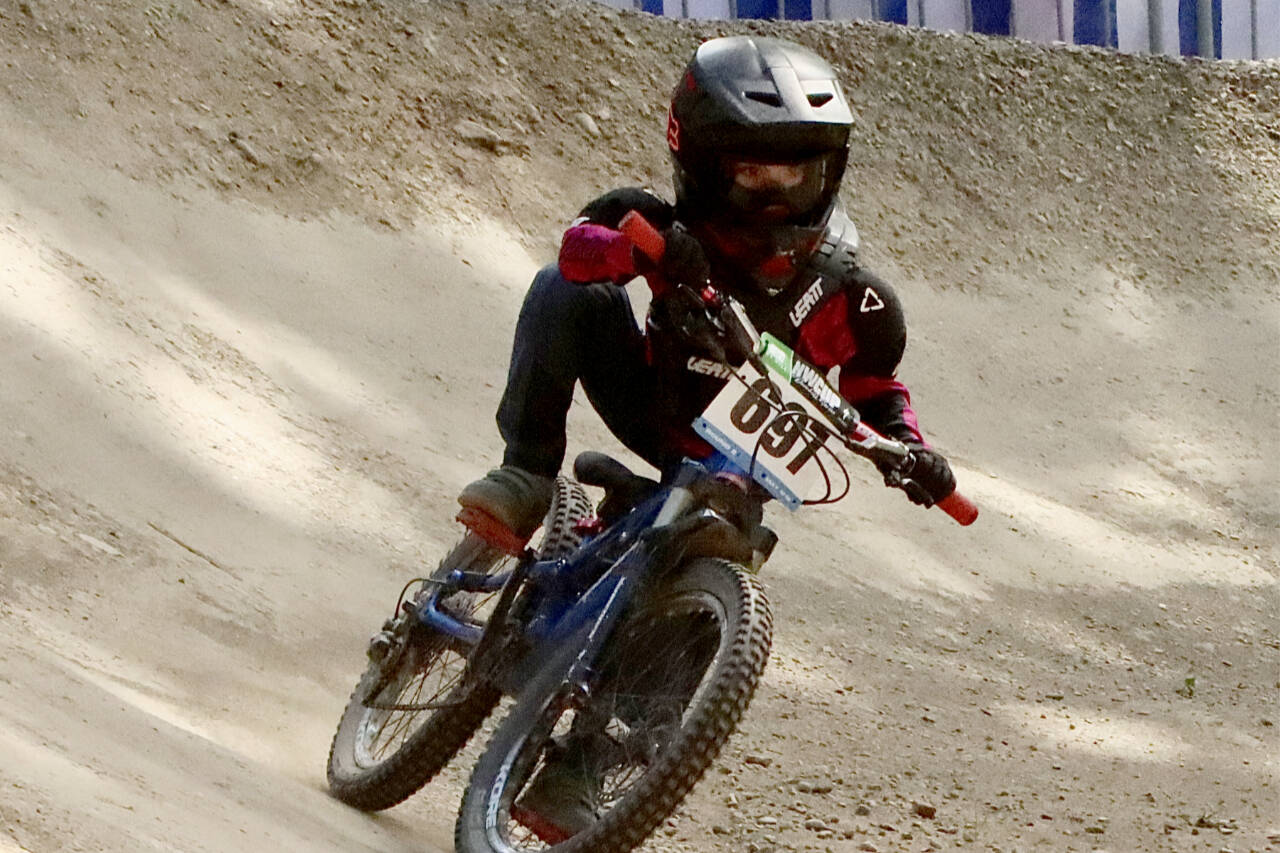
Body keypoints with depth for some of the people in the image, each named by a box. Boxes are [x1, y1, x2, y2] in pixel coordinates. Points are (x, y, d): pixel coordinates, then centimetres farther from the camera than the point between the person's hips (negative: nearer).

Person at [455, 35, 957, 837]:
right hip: (649, 405, 0)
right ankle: (528, 477, -23)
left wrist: (910, 448, -23)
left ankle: (572, 771, -9)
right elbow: (580, 245, -32)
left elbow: (876, 385, -2)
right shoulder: (680, 226, -18)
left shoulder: (848, 294, -16)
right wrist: (638, 244, -54)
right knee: (566, 294, -24)